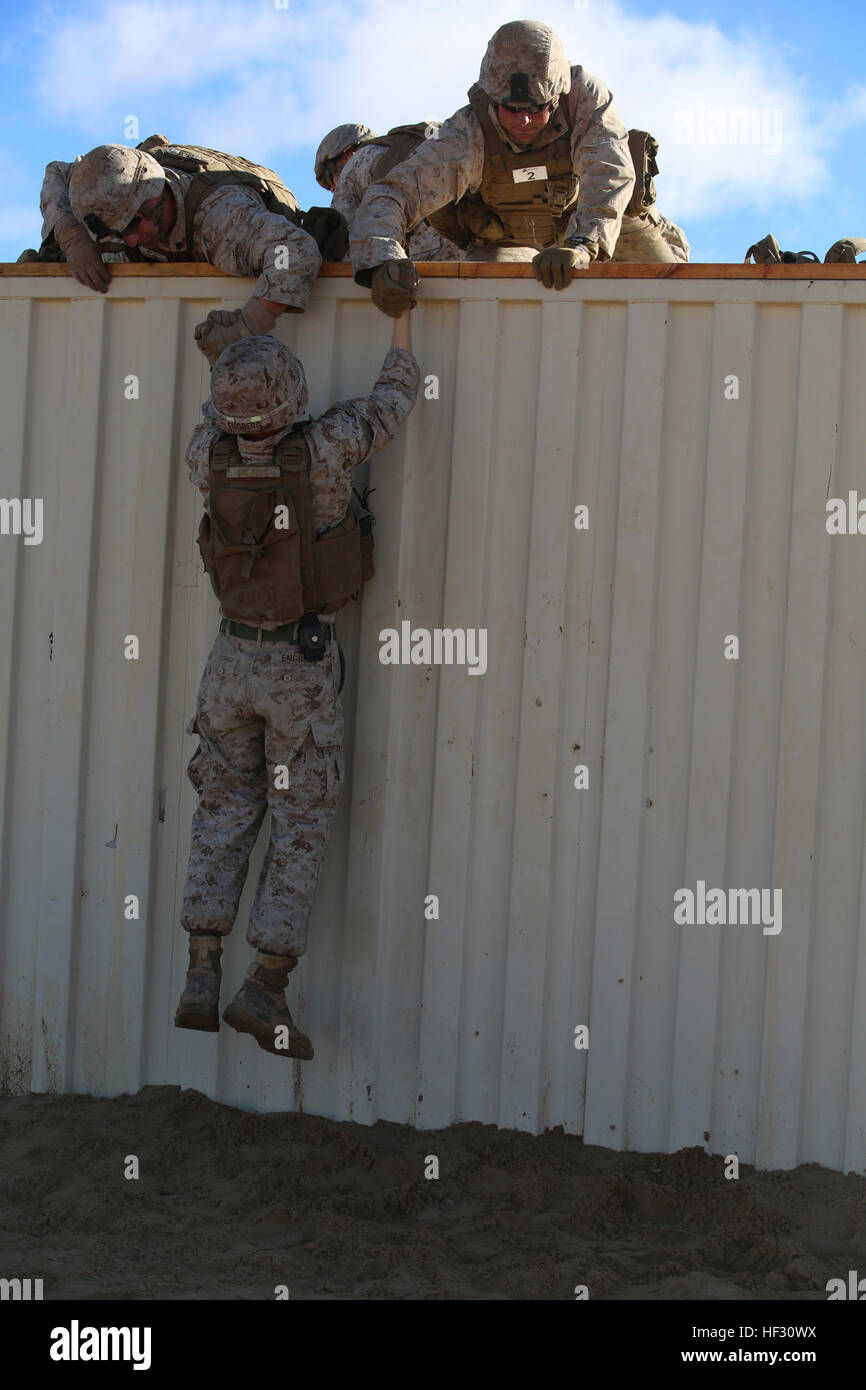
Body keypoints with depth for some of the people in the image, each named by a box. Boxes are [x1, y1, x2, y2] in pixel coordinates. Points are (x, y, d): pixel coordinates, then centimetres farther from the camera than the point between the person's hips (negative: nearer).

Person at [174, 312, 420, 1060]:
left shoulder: (209, 459, -9)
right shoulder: (321, 449, -20)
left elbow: (215, 423, 18)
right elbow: (393, 400, -2)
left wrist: (247, 339, 23)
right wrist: (401, 323, 14)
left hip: (234, 655, 4)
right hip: (304, 667, -3)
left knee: (225, 815, 13)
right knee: (302, 825, 4)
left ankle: (202, 977, 7)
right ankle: (266, 988, -1)